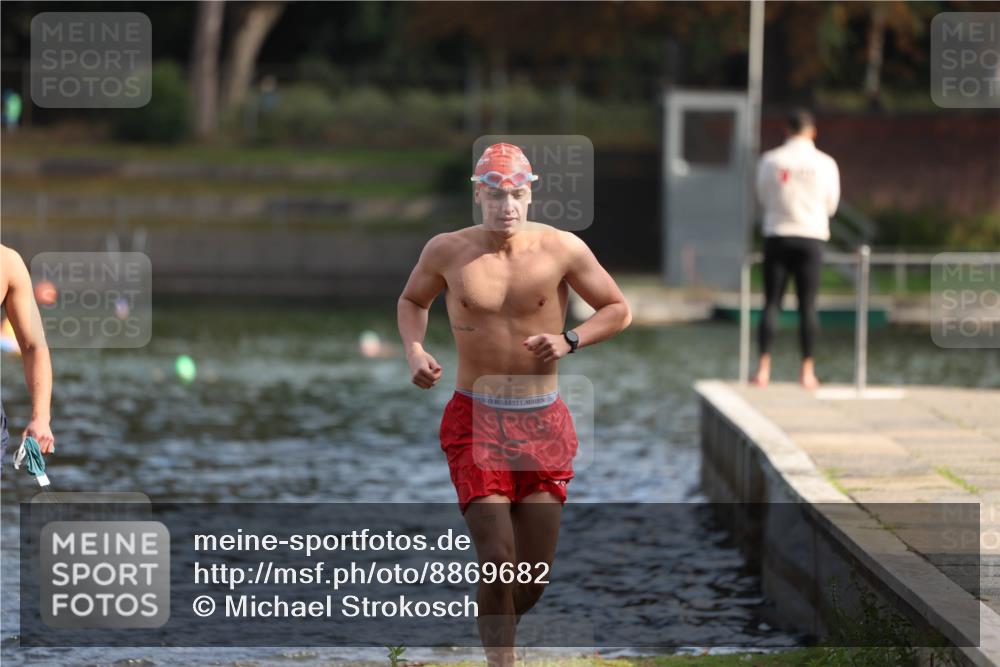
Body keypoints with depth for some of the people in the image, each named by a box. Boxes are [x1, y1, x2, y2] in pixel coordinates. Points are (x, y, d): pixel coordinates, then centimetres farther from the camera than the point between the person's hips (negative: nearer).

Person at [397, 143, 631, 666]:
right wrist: (414, 351, -3)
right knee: (497, 559, -16)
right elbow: (412, 300, 16)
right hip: (475, 421, -1)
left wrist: (570, 340, -13)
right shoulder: (447, 251, -2)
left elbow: (618, 309, 4)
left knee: (534, 576, 5)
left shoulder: (561, 249, -5)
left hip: (542, 424, 1)